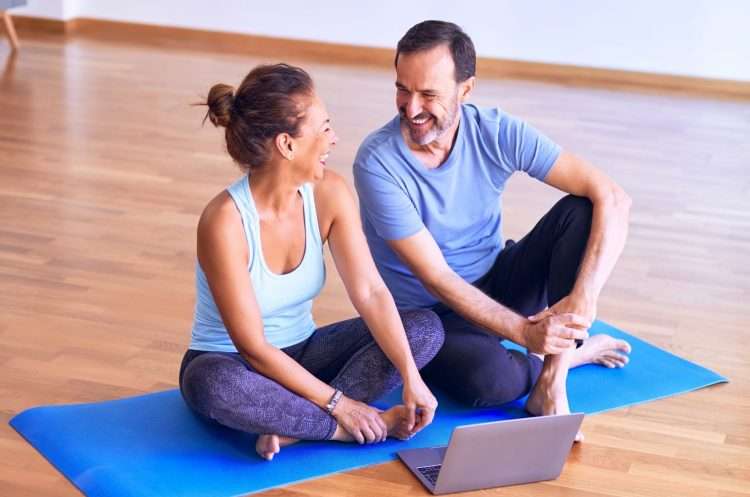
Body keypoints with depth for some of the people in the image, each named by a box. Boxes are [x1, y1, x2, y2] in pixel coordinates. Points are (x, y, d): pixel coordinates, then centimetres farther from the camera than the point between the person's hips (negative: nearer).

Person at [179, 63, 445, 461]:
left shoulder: (329, 194, -12)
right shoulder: (224, 222, -28)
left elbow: (371, 293, -14)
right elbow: (253, 347, -25)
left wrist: (412, 379, -24)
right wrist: (337, 403, -25)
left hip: (301, 354, 6)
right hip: (231, 364, -6)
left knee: (426, 327, -12)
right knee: (216, 386, -42)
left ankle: (293, 427, -24)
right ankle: (351, 428, -22)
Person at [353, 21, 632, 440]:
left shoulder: (497, 133, -15)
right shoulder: (378, 162, -23)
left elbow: (612, 199, -20)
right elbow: (436, 278, -23)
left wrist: (584, 299, -33)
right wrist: (524, 332, -30)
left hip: (498, 286, 4)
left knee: (580, 210, -20)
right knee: (491, 380, -36)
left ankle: (551, 378, -21)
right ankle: (573, 353, 0)